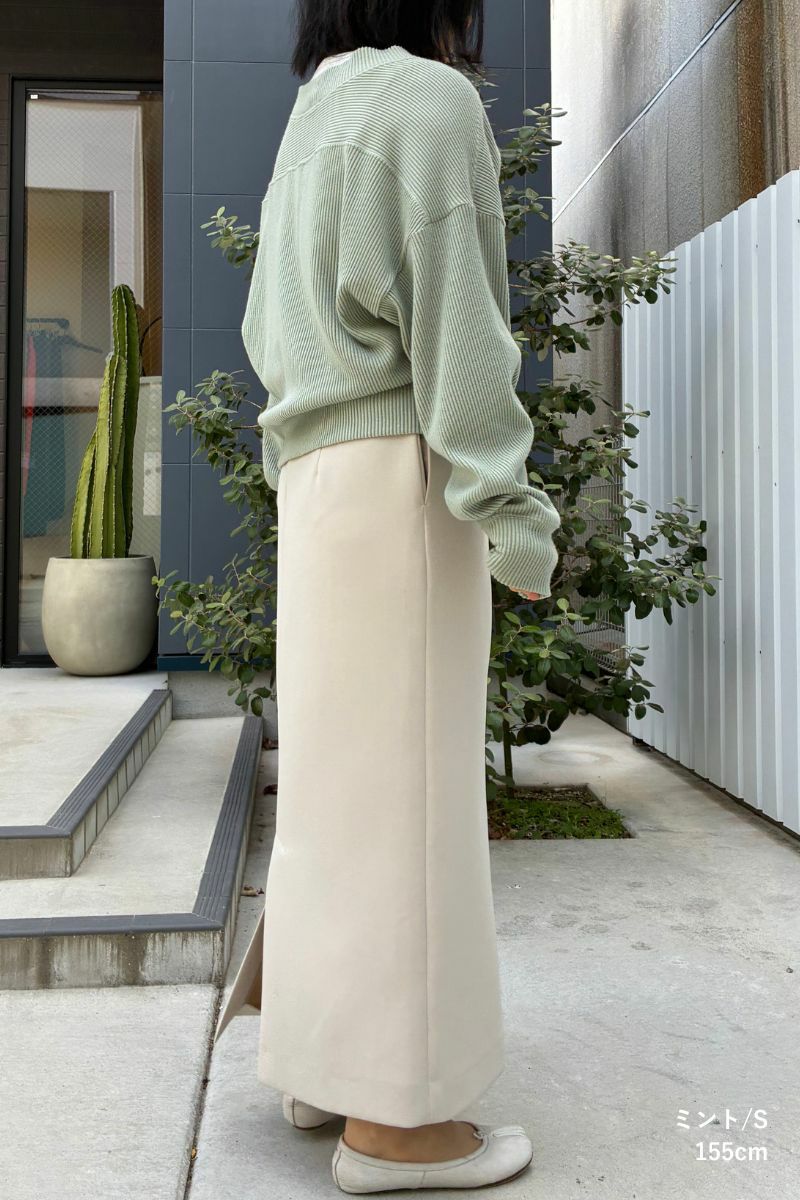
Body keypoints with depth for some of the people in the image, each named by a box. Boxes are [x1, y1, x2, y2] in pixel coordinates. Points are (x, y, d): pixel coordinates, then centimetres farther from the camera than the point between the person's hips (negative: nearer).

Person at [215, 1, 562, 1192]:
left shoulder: (313, 125, 23)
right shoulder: (434, 100, -2)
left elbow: (271, 328, 21)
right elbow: (454, 316, -13)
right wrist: (513, 508, -16)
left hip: (325, 478, 9)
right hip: (402, 477, -9)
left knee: (344, 774, 10)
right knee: (403, 781, -7)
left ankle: (329, 1056, 20)